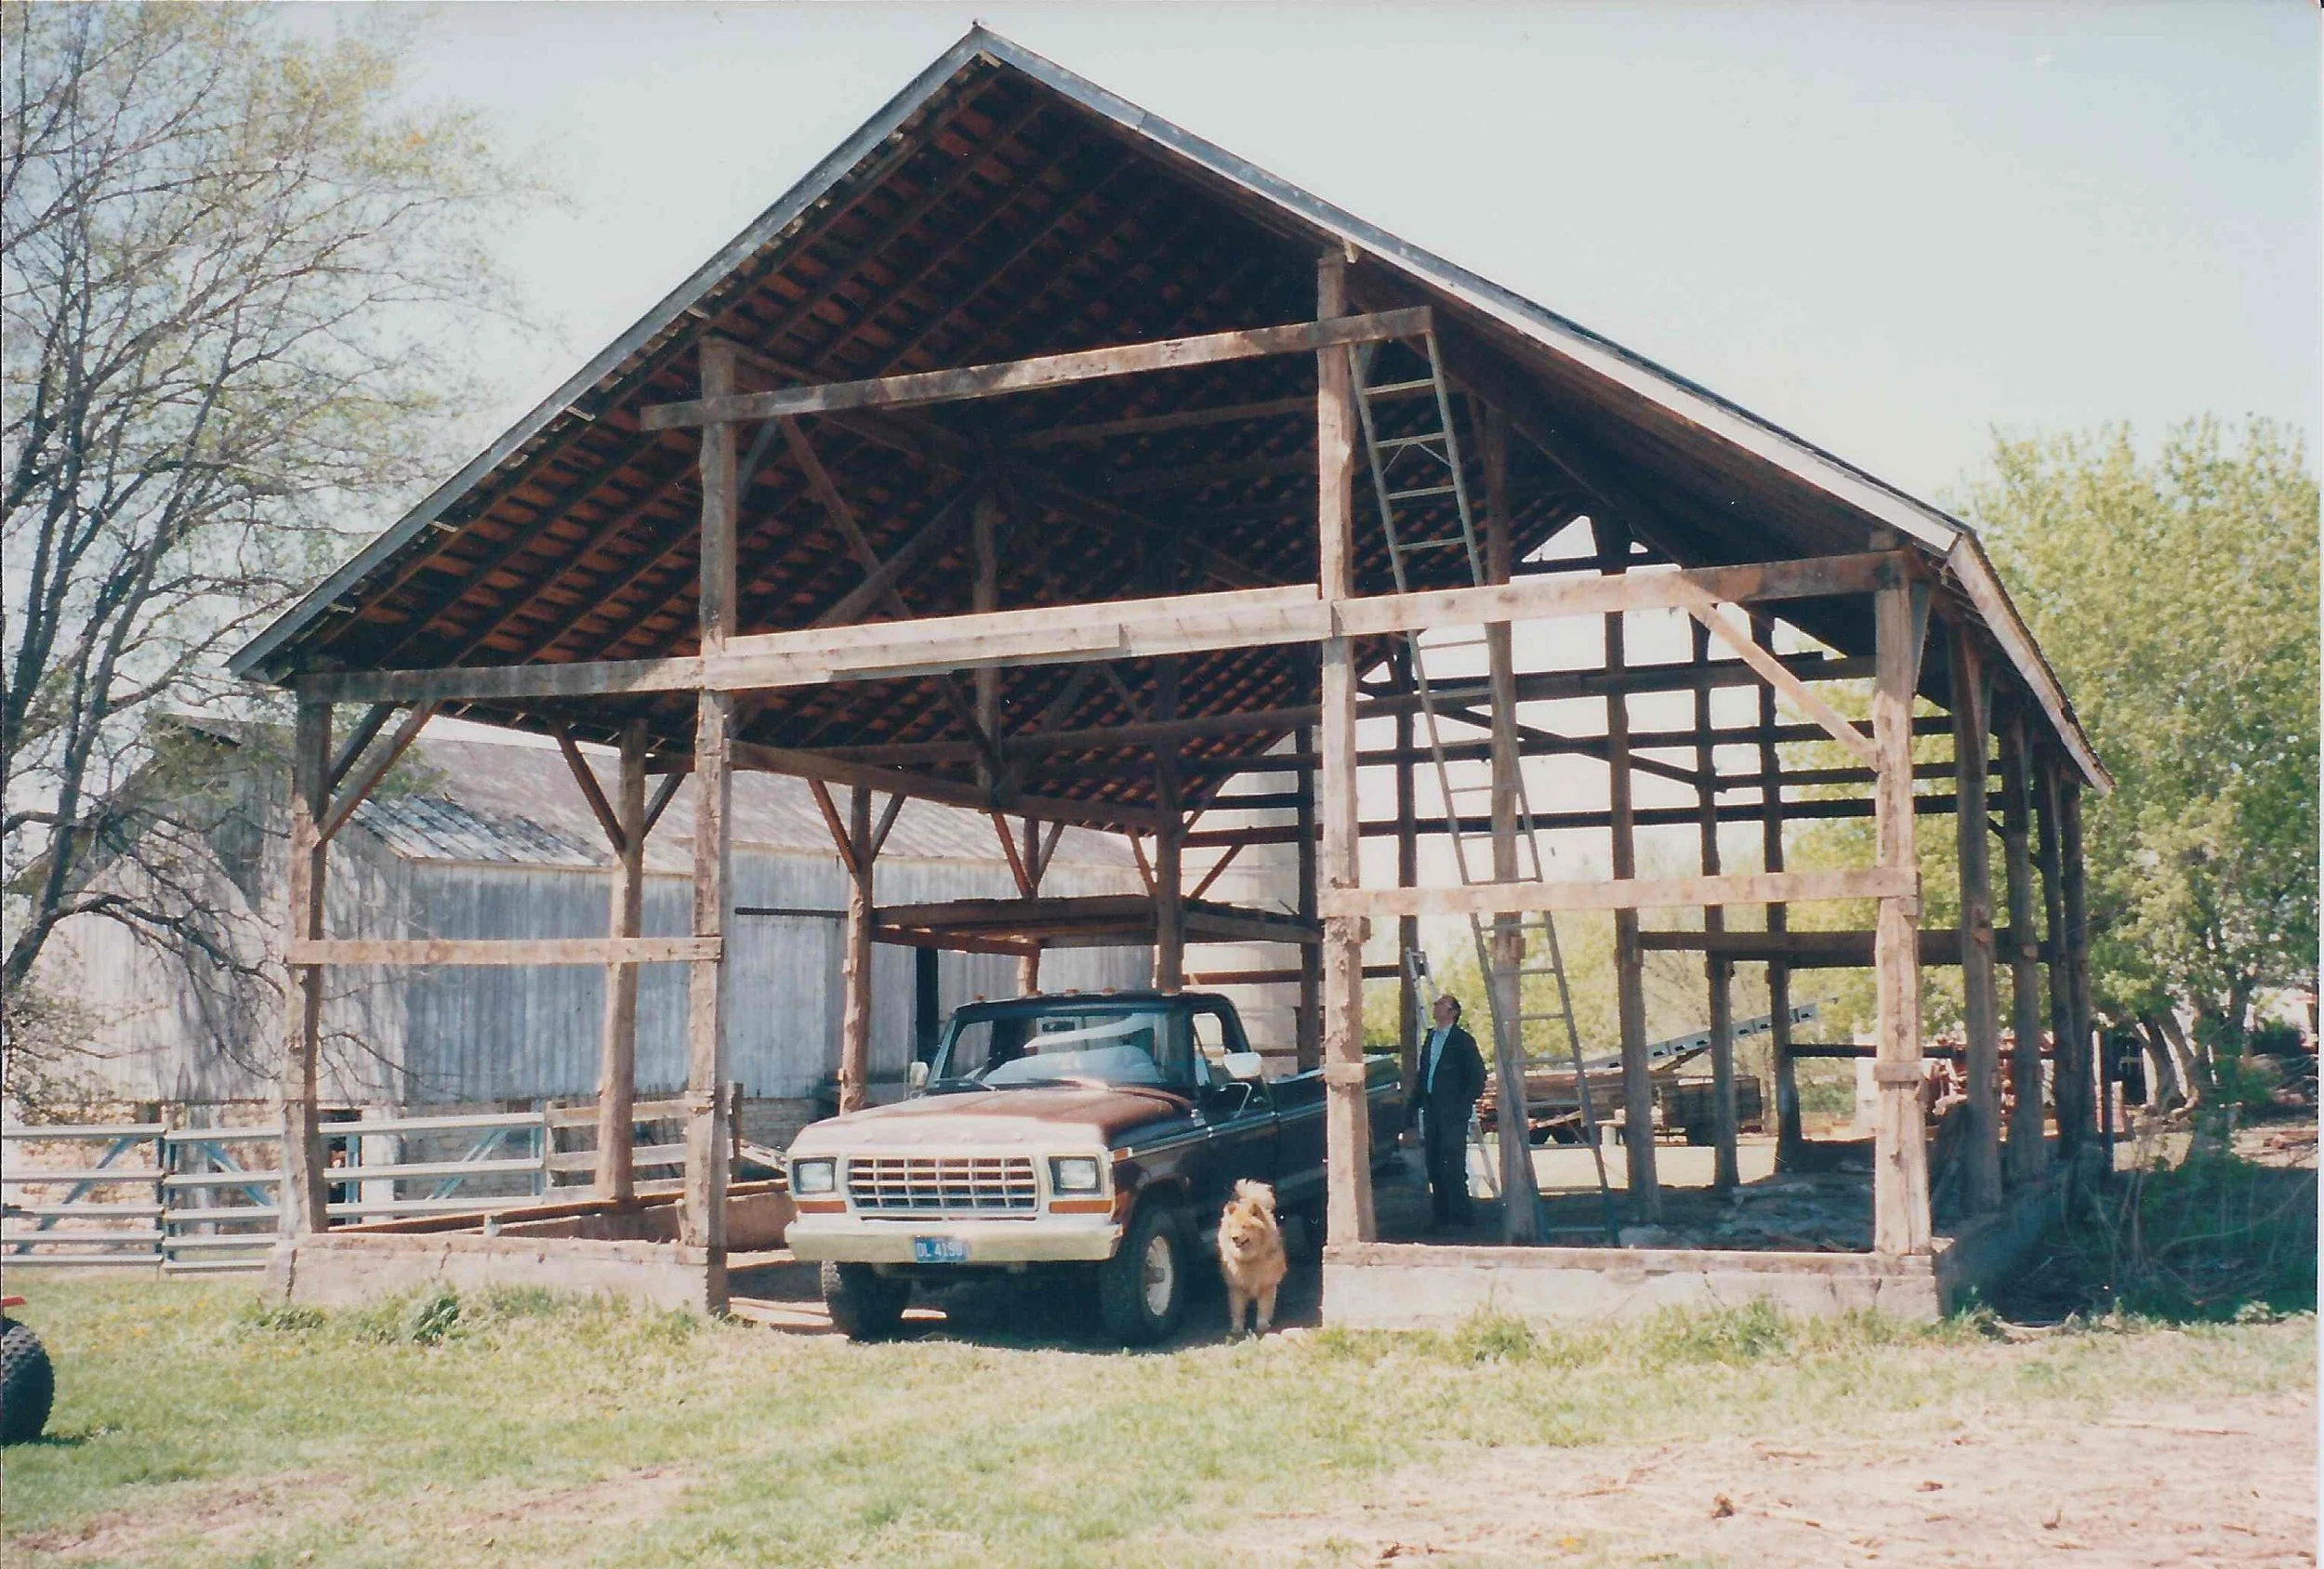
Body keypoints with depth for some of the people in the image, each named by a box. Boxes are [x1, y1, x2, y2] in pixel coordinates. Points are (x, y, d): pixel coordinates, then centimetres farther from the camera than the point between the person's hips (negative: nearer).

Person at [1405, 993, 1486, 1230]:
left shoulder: (1463, 1040, -4)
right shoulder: (1430, 1039, 16)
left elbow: (1477, 1077, -7)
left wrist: (1464, 1105, -14)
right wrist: (1412, 1107, 14)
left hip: (1453, 1113, -7)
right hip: (1431, 1110, 7)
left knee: (1453, 1165, -9)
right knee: (1434, 1165, 9)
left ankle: (1459, 1217, -4)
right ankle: (1440, 1216, 16)